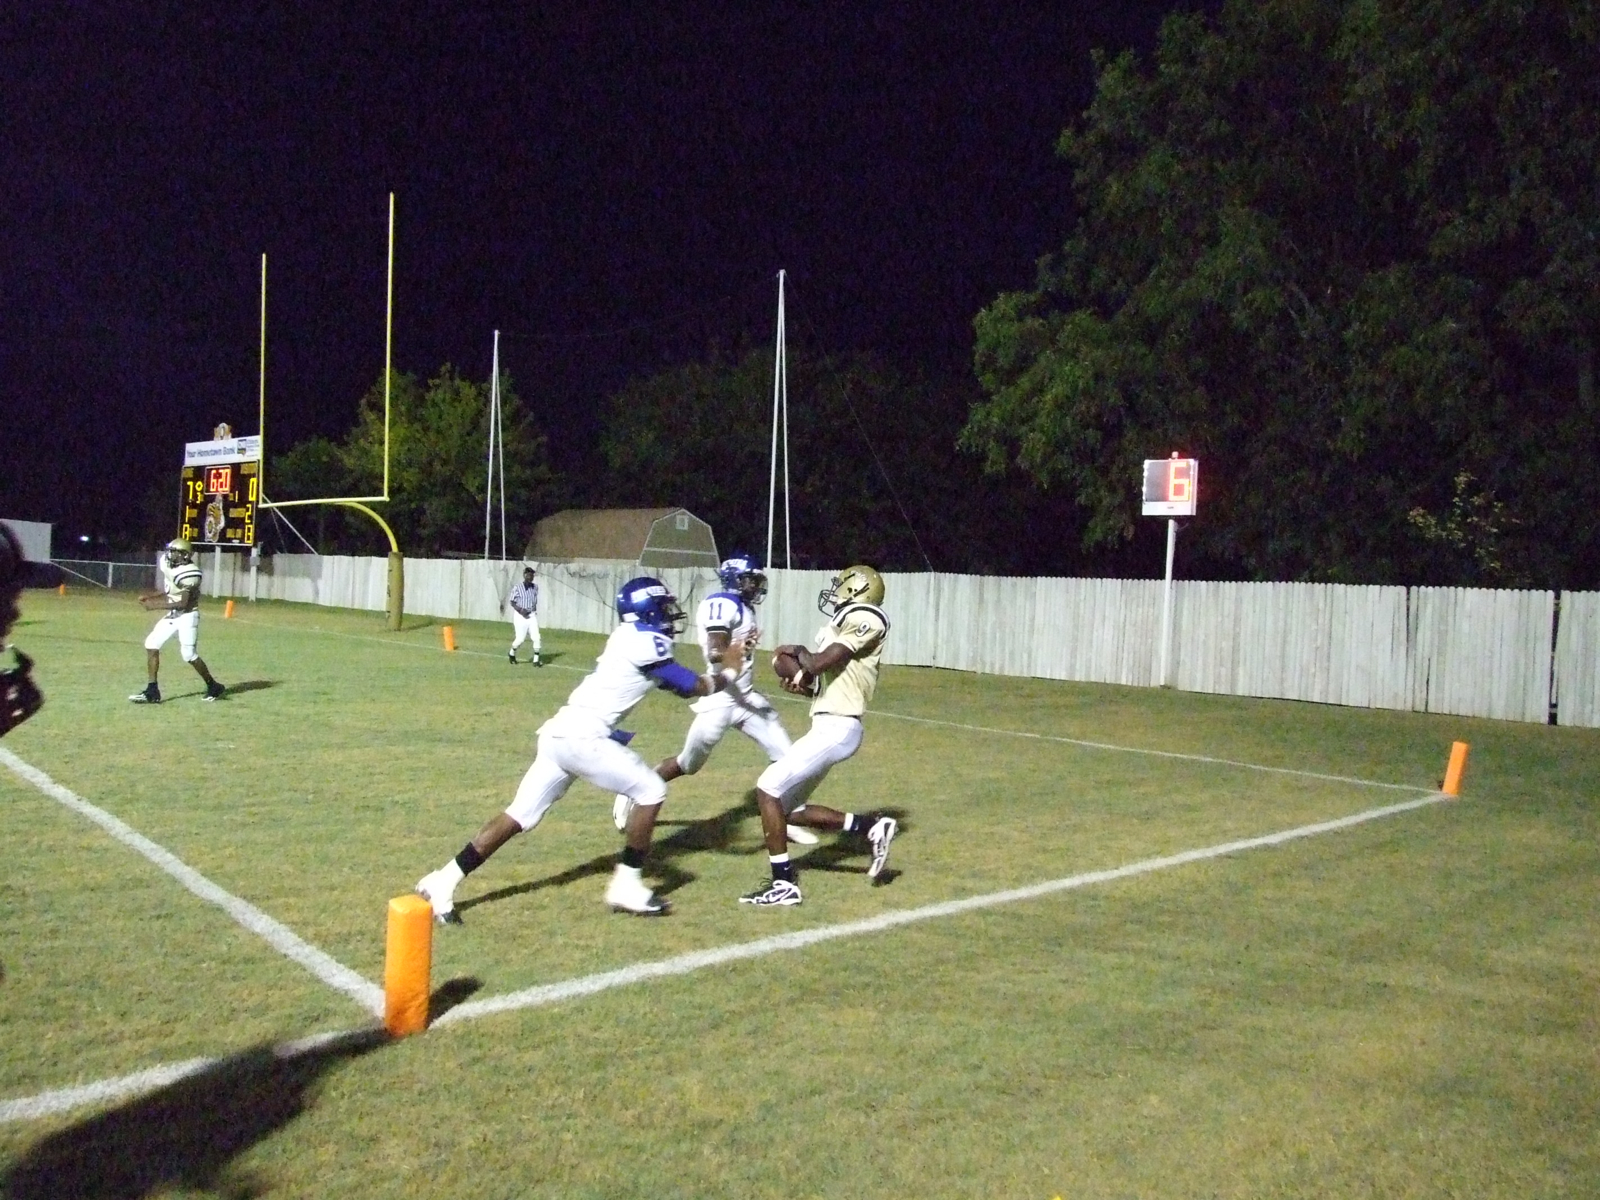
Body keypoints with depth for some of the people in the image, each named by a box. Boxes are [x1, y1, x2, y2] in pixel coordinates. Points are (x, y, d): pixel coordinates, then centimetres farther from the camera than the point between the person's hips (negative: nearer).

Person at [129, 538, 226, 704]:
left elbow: (182, 603, -23)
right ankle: (152, 692, 4)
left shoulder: (189, 572, -21)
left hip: (187, 615, -8)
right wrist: (149, 596, 2)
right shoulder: (168, 565, 4)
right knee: (151, 644, 1)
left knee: (189, 654, -6)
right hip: (172, 614, 8)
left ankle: (214, 687, 13)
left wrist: (154, 605, -23)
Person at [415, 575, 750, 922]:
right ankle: (626, 884, 6)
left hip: (562, 733, 9)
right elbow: (694, 687, -4)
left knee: (520, 816, 11)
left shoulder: (628, 638, 19)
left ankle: (443, 881, 11)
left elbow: (671, 681, 30)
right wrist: (729, 671, 13)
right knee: (651, 791, 0)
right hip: (582, 737, -9)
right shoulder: (647, 642, -8)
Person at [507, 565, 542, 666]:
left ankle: (536, 660, 3)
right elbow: (512, 602, -6)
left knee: (536, 637, -6)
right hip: (520, 616, -4)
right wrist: (520, 610, -19)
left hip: (532, 615, 4)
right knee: (520, 638, 0)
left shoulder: (535, 587, 3)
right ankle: (512, 654, 29)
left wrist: (534, 611, 12)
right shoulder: (517, 588, -11)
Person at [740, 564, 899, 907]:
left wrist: (798, 651, 0)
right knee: (788, 809, 13)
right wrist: (803, 687, 2)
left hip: (835, 728, -10)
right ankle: (872, 826, 17)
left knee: (768, 790, -10)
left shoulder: (863, 620, -10)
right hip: (830, 727, 10)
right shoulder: (844, 625, 19)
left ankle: (785, 884, -4)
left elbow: (817, 664, -20)